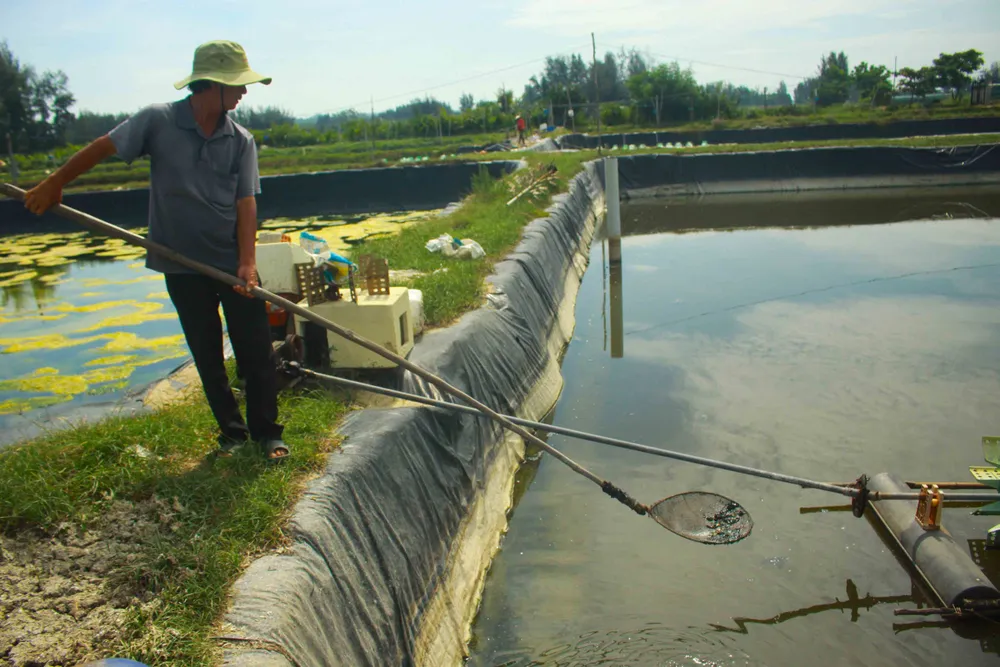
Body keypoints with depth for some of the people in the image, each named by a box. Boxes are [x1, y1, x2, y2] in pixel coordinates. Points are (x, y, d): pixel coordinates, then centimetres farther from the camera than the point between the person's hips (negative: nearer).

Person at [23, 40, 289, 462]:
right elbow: (102, 148, 0)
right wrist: (52, 185, 4)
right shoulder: (158, 121, -8)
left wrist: (247, 261, -18)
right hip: (182, 264, 0)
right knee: (206, 356, 9)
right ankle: (232, 431, 24)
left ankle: (267, 432, 15)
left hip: (233, 263, 0)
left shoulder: (241, 141, -4)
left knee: (256, 351, 1)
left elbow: (246, 202, -9)